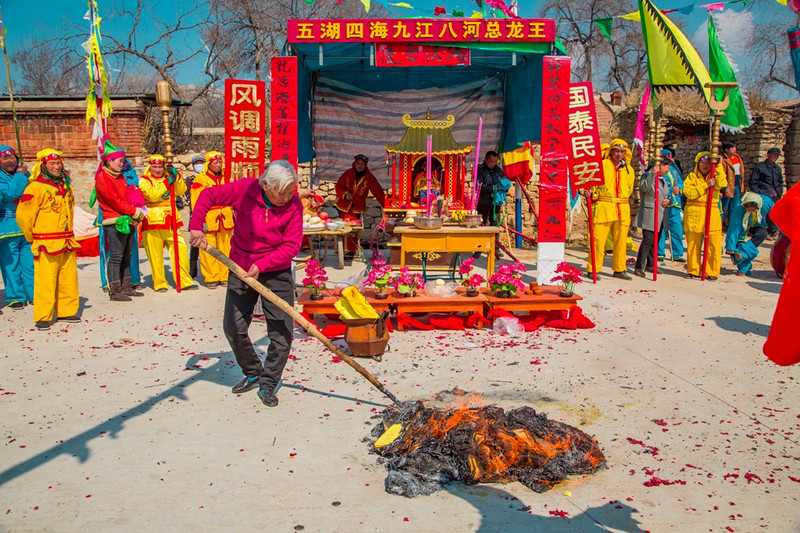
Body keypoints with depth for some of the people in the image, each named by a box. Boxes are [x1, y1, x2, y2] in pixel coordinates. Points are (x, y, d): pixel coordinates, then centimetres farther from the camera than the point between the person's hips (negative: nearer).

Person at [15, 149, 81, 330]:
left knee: (69, 279, 11)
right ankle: (42, 317, 3)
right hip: (46, 245, -7)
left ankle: (66, 311, 23)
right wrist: (32, 237, -1)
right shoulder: (36, 187, -11)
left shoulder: (66, 186, 12)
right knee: (45, 281, -6)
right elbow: (23, 214, -11)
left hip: (67, 243, 7)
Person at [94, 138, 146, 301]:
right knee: (116, 257, -7)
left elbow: (129, 198, 18)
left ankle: (126, 287, 19)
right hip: (115, 223, -9)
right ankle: (114, 292, -3)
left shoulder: (120, 177, 19)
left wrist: (136, 217, 1)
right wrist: (135, 213, -8)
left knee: (126, 256, 11)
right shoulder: (103, 178, -8)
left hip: (128, 222, 9)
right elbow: (115, 201, -14)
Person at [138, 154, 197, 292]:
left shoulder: (169, 178, 20)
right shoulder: (144, 181, 2)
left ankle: (185, 282, 8)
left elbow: (181, 191, 5)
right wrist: (167, 183, -13)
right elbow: (152, 195, -16)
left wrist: (176, 176, -7)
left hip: (171, 221, 5)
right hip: (153, 222, -4)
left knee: (180, 250, 0)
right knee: (156, 255, 0)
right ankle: (160, 284, 11)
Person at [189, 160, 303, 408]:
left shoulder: (294, 206, -14)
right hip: (241, 269, 1)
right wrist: (196, 227, -13)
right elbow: (208, 195, -1)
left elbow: (291, 246, -14)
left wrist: (262, 265, -24)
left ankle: (268, 385, 13)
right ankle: (253, 373, 28)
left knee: (282, 332, -4)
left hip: (276, 272, -1)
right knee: (233, 327, 5)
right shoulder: (244, 189, -14)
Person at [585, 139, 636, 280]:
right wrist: (589, 192, -15)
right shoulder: (601, 165, 2)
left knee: (621, 240, 8)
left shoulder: (629, 169, 14)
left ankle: (619, 269, 19)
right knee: (598, 238, -6)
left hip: (623, 210, 4)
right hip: (603, 207, -4)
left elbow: (629, 189, 21)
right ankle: (592, 270, 1)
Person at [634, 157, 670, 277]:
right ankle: (639, 267, -12)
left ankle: (650, 264, 25)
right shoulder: (647, 175, -9)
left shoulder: (663, 178, 18)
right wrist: (653, 173, -35)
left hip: (660, 216, 8)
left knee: (655, 241, 13)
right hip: (649, 216, -8)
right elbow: (644, 188, -30)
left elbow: (667, 194, 28)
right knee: (648, 240, -15)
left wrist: (668, 200, 6)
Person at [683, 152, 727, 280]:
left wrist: (719, 167, -10)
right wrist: (705, 185, -16)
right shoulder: (692, 176, 8)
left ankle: (712, 272, 4)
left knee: (714, 245, -5)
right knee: (693, 244, 6)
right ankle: (693, 270, 19)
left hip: (712, 214, 0)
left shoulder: (715, 176, 11)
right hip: (693, 214, 0)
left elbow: (722, 184, -13)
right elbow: (688, 192, -9)